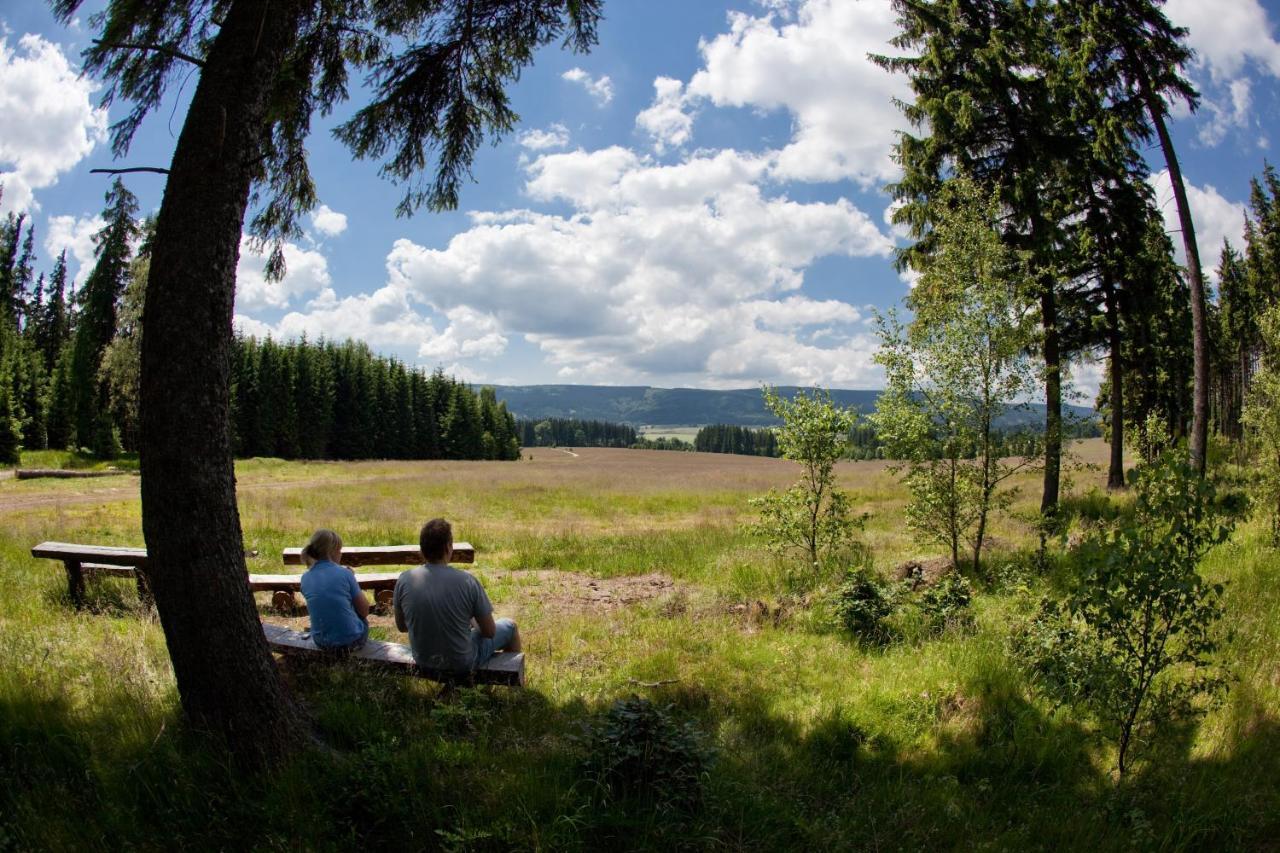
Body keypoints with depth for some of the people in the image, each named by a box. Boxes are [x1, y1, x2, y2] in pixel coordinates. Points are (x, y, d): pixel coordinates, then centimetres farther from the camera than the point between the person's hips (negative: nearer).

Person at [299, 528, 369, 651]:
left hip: (321, 641, 4)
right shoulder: (345, 573, -17)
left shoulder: (305, 578, -3)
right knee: (362, 617, 30)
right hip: (351, 640, -4)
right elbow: (364, 611, -9)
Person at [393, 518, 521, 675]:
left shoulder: (404, 580, -15)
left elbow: (401, 626, 1)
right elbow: (489, 631, -14)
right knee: (509, 626, 21)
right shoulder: (467, 581, -23)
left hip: (422, 661, 4)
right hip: (462, 664, -4)